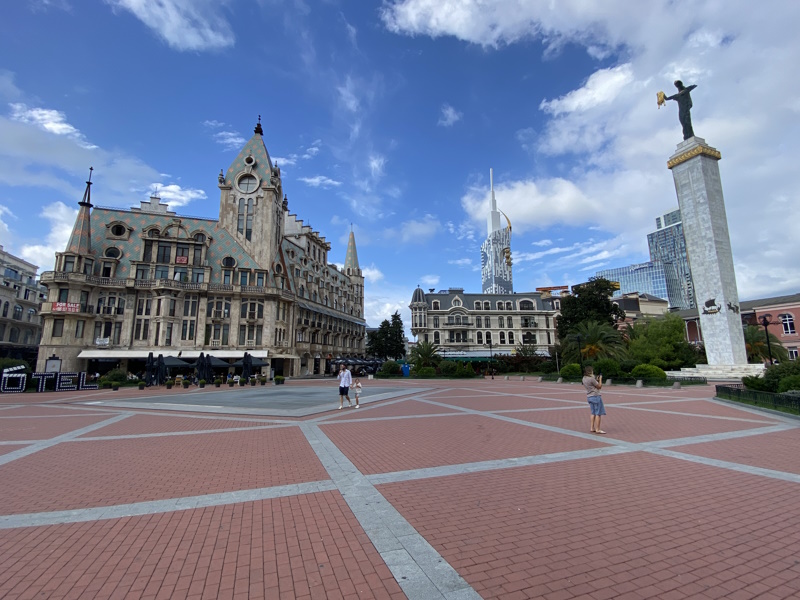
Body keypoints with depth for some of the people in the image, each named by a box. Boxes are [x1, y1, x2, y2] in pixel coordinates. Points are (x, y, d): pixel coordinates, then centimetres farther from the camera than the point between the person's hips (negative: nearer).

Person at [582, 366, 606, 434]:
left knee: (593, 413, 15)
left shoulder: (584, 378, 8)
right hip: (596, 396, -9)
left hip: (589, 397, 9)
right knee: (598, 413, -2)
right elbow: (599, 387, -8)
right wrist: (600, 379, 4)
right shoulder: (591, 379, -18)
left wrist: (596, 380, 15)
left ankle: (592, 428, 16)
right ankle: (597, 429, 0)